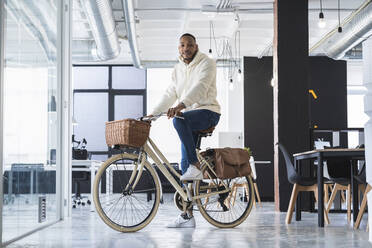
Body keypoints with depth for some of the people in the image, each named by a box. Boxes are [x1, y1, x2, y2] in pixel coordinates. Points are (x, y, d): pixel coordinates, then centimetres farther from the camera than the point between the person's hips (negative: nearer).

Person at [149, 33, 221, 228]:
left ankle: (195, 166, -28)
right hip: (189, 117, 7)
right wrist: (153, 113, 6)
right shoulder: (178, 69, 15)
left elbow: (200, 87, -24)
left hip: (207, 111, -7)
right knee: (185, 164, -1)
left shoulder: (207, 63, -7)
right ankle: (187, 216, 0)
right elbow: (170, 94, 18)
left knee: (180, 121, -38)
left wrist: (181, 105, -39)